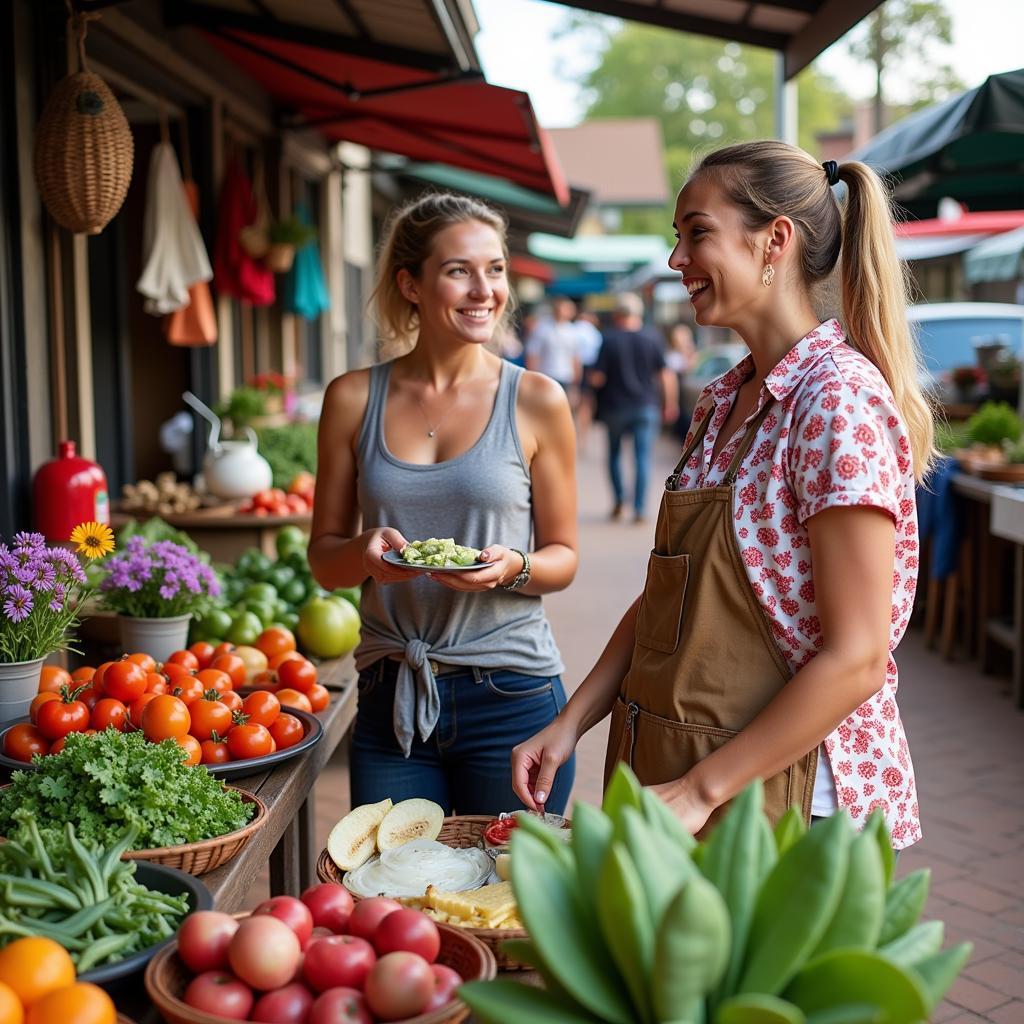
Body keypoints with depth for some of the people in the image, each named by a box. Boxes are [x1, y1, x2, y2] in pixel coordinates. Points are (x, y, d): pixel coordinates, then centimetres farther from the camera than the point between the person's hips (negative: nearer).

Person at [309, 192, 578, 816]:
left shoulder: (536, 401, -3)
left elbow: (563, 558, 3)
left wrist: (512, 568, -18)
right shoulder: (353, 399, 1)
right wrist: (364, 552, -15)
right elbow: (324, 559, 7)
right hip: (390, 698, 2)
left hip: (511, 695, -1)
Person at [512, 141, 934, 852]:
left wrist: (700, 791, -20)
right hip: (675, 772, 8)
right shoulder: (723, 402, 7)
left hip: (782, 791, -8)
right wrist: (571, 723, 2)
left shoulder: (839, 400, -19)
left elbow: (856, 658, -21)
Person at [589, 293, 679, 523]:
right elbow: (666, 375, 0)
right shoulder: (652, 338, -1)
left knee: (614, 453, 18)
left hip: (616, 406, -1)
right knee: (643, 456, 1)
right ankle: (639, 509, -5)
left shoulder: (609, 339, -7)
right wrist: (670, 404, 10)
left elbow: (597, 378, -10)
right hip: (646, 406, 1)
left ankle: (619, 498, 10)